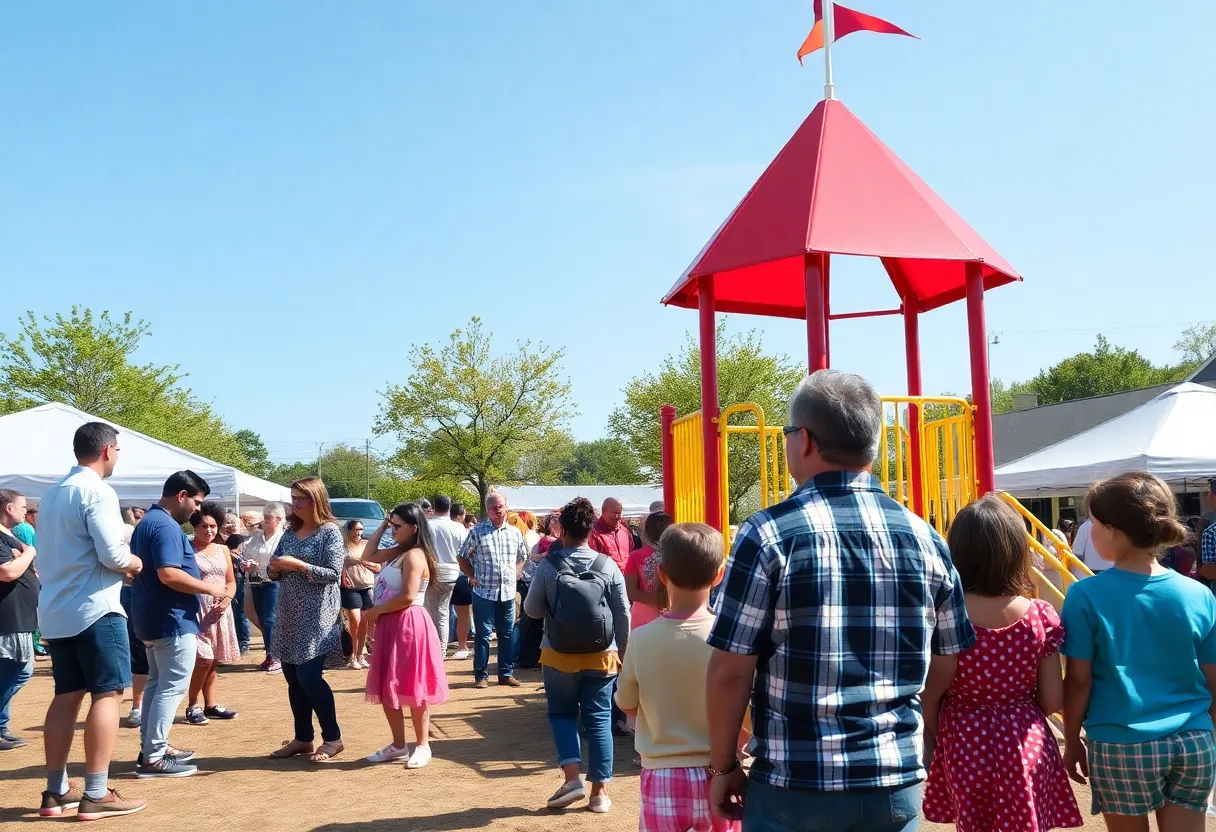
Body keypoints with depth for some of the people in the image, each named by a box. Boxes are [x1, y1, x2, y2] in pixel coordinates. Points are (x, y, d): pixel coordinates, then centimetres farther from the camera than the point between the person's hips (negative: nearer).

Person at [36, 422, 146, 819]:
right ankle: (96, 795, -5)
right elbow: (112, 555, -21)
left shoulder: (52, 493, 14)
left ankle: (56, 791, 15)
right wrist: (135, 563, 1)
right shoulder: (97, 491, -12)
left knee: (67, 695, 12)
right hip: (93, 608, -8)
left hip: (55, 610, 9)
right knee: (108, 694, -4)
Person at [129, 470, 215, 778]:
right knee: (173, 686, -6)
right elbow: (169, 574, -29)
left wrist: (196, 574, 19)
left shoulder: (148, 522, 15)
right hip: (172, 621, -11)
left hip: (153, 619, 11)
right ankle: (153, 757, -4)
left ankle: (151, 747, 23)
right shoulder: (166, 526, -19)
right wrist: (209, 588, -19)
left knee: (157, 683, 16)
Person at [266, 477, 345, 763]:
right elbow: (275, 572, 15)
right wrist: (274, 569, -8)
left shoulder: (330, 532, -7)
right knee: (293, 678, 9)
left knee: (309, 676, -11)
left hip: (316, 617, -7)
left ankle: (333, 738, 3)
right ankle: (302, 738, 20)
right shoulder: (290, 532, 12)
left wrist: (299, 565, -20)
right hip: (289, 615, 7)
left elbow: (333, 573, -15)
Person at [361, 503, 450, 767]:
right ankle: (398, 745, 22)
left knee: (411, 688, -2)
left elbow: (407, 597, -23)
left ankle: (422, 746, 10)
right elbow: (368, 556, 23)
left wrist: (376, 610, -11)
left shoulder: (414, 555, -16)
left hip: (408, 625, -10)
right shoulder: (397, 552, 12)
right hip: (390, 625, 10)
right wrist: (381, 528, 13)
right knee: (386, 689, 12)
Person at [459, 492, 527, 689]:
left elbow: (522, 557, 22)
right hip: (484, 591, -3)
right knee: (483, 634, 1)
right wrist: (472, 577, -2)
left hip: (508, 592, 4)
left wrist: (515, 573, 7)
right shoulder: (477, 532, -2)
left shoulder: (515, 532, 8)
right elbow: (463, 557, 6)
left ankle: (506, 673, 18)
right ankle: (481, 675, 9)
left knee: (508, 634, 8)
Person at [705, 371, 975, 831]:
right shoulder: (925, 537, 0)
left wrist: (723, 767, 1)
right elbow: (947, 668, 7)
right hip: (898, 783, 4)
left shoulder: (769, 534, -13)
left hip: (795, 786, -3)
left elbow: (731, 671, -12)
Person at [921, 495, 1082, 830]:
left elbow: (928, 699, -9)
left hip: (964, 745, 0)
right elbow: (1053, 702, -6)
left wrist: (930, 740, 8)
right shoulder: (1040, 617, -11)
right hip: (1025, 745, 1)